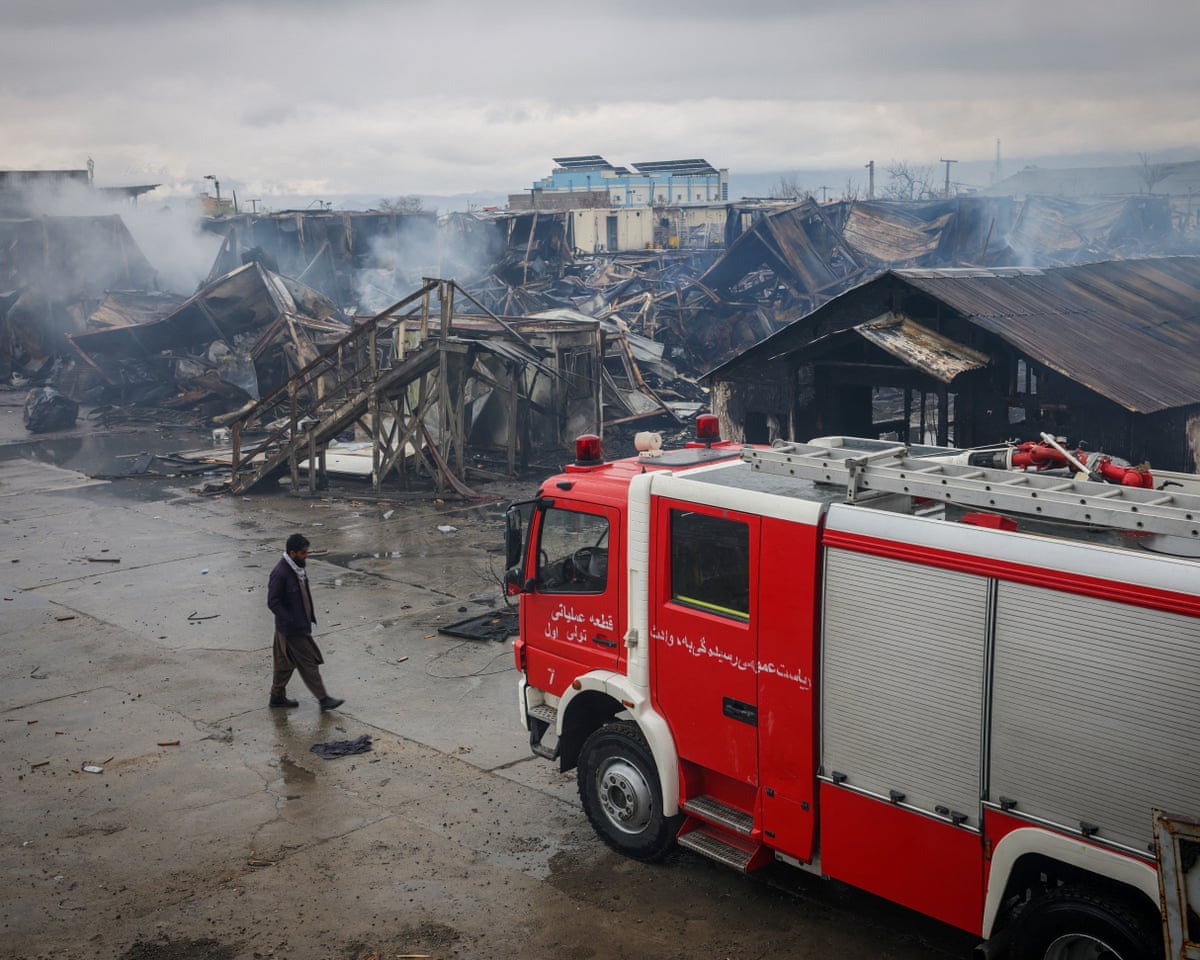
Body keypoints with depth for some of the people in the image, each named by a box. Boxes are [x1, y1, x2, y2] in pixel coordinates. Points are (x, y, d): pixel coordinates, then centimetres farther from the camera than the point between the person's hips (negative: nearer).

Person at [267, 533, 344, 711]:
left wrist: (310, 615, 14)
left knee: (286, 663, 19)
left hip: (301, 625, 9)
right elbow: (273, 602, -22)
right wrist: (291, 621, -21)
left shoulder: (298, 568, 3)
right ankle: (323, 699, 8)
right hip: (292, 629, -9)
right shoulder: (281, 573, -25)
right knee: (308, 663, -1)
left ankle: (277, 696, 31)